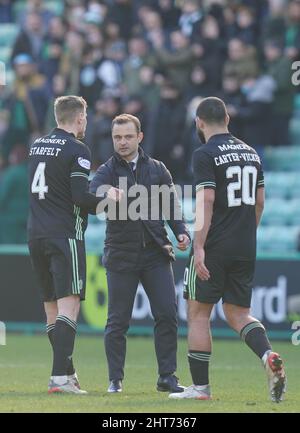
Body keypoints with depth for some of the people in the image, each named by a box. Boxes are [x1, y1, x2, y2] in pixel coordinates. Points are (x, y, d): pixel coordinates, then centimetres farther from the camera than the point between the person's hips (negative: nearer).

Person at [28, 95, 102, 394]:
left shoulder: (37, 145, 13)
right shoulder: (76, 150, -9)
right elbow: (81, 197, -16)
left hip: (36, 235, 7)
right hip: (65, 234, -7)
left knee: (51, 307, 13)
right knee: (69, 305, -11)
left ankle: (67, 373, 20)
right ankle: (60, 377, -20)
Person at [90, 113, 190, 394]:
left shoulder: (157, 169, 11)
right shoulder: (107, 171, 0)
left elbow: (172, 206, 14)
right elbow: (93, 193, -21)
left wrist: (181, 232, -5)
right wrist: (108, 193, -45)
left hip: (156, 254, 2)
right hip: (120, 255, -2)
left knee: (167, 314, -4)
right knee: (117, 321, 0)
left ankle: (167, 376, 5)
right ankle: (115, 379, 11)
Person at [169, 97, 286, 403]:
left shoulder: (205, 155, -9)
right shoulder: (251, 153, 12)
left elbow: (206, 200, -18)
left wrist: (199, 246, -20)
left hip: (215, 248, -6)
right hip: (246, 249, 6)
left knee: (198, 313, 4)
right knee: (237, 313, 12)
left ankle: (200, 386, 4)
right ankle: (268, 356, -15)